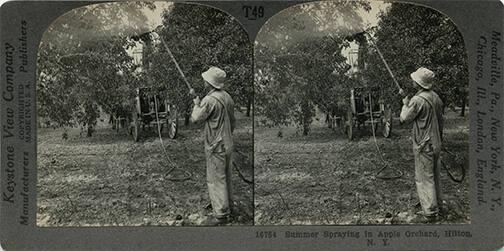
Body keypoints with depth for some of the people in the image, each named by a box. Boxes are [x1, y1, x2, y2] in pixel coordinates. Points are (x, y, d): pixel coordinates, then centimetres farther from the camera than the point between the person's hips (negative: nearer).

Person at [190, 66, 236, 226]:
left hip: (216, 147, -8)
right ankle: (227, 203, 37)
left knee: (215, 179, -1)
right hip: (227, 144, 9)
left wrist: (196, 101, -3)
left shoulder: (209, 100, -23)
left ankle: (221, 214, 3)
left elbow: (195, 118, -15)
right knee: (225, 176, 22)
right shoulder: (227, 96, 4)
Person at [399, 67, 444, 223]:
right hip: (436, 143, 9)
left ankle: (430, 213, -1)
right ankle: (436, 203, 35)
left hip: (424, 146, -9)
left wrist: (405, 104, 5)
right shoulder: (435, 97, 4)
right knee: (434, 176, 21)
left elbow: (404, 118, -12)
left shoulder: (418, 100, -22)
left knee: (424, 178, -3)